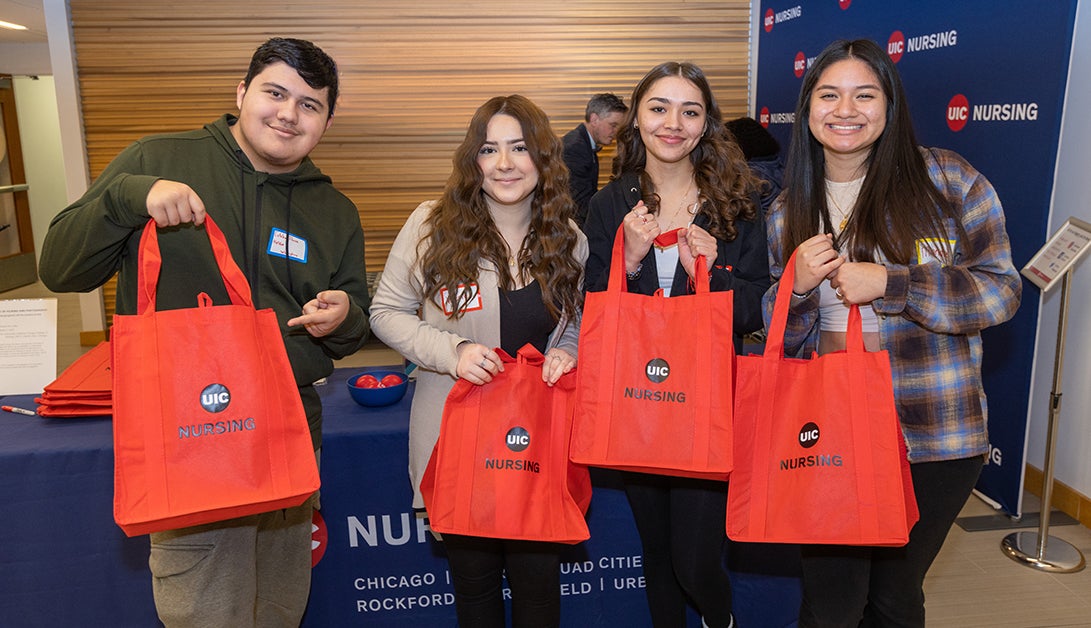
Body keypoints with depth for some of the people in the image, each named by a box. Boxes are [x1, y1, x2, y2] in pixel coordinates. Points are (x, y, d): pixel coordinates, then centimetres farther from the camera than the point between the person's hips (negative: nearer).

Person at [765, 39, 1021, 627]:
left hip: (935, 438, -1)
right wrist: (797, 287, -15)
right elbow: (783, 343, 6)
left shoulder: (948, 179, -4)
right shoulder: (788, 212, 3)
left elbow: (1001, 290, -6)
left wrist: (889, 283, -18)